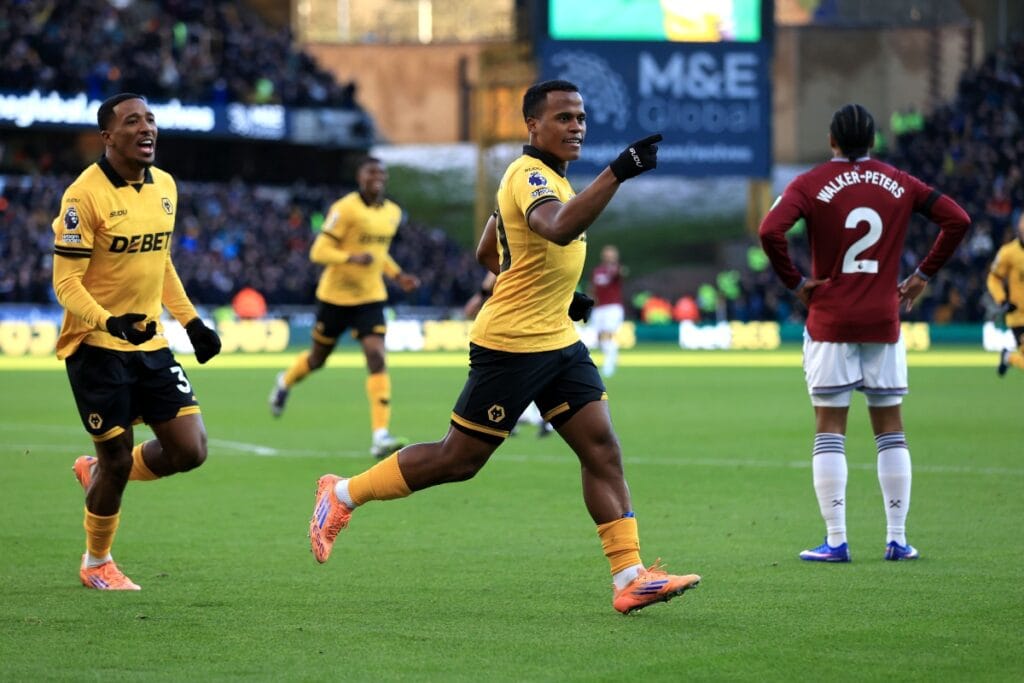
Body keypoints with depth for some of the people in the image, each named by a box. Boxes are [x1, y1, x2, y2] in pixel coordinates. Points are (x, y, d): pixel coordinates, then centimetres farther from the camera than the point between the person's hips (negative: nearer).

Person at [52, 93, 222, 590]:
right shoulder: (85, 195, -16)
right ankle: (96, 564, 24)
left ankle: (99, 471, 27)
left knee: (190, 450, -2)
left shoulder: (165, 186, 7)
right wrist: (110, 322, -32)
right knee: (117, 457, -1)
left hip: (151, 344, 6)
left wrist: (191, 322, 16)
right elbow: (66, 282, -17)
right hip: (96, 347, -6)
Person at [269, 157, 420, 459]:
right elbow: (319, 252, -19)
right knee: (318, 359, 13)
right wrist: (352, 258, -34)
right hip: (335, 295, -4)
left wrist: (398, 275, 6)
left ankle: (380, 436, -21)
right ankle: (285, 382, 50)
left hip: (370, 298, 4)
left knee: (377, 357, -15)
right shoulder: (345, 209, -17)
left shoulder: (393, 213, 4)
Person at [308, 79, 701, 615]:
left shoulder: (545, 177, 15)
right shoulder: (529, 175, -16)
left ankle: (630, 578, -6)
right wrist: (617, 173, -45)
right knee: (459, 458, -1)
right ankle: (342, 495, 17)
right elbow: (558, 229, -40)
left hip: (558, 341, 9)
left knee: (602, 450, -3)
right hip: (510, 345, -9)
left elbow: (487, 254, 23)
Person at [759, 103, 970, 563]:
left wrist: (796, 283, -8)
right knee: (890, 428, 9)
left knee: (829, 430, 1)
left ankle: (836, 541, -3)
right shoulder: (898, 184, 5)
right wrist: (923, 275, 6)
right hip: (883, 322, 2)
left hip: (830, 322, -2)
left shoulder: (811, 185, -4)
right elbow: (957, 220, 1)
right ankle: (897, 539, 8)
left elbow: (771, 232, -19)